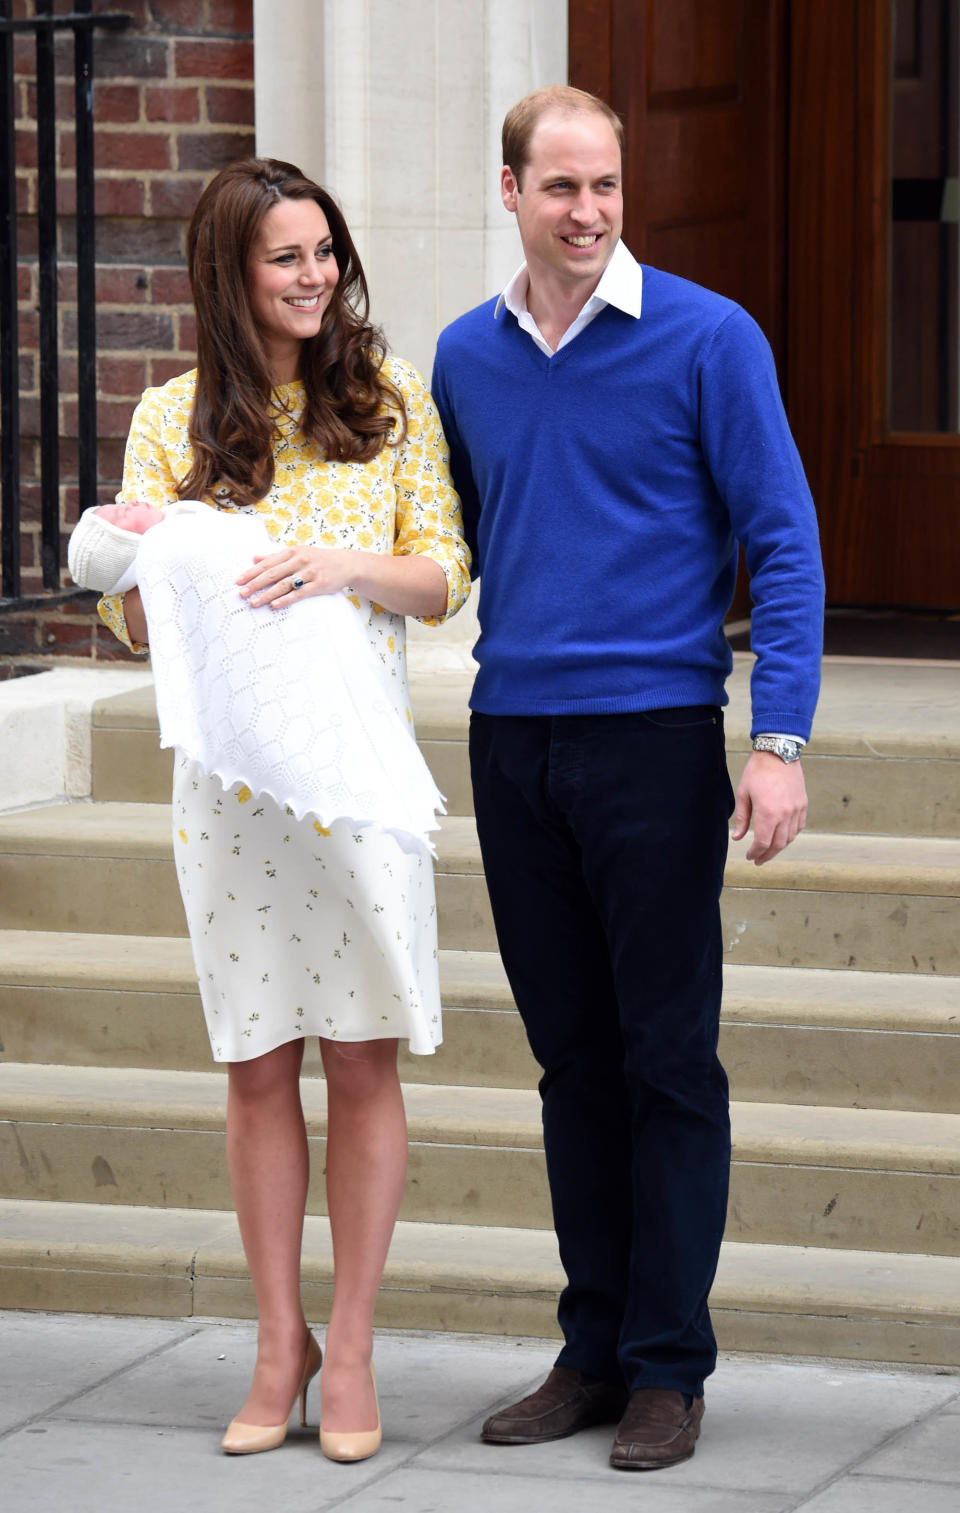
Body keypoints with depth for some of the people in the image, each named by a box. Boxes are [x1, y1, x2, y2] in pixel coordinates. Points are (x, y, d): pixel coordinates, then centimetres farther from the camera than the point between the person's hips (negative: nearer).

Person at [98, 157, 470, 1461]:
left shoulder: (389, 401, 4)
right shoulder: (174, 420, 6)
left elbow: (446, 580, 2)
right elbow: (138, 626, 5)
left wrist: (344, 564, -16)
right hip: (228, 771, 1)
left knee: (362, 1057, 1)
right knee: (258, 1063, 5)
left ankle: (351, 1351, 10)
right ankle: (280, 1341, 16)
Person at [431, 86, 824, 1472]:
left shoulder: (706, 341, -5)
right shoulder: (466, 357, 9)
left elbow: (783, 542, -6)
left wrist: (781, 740, -13)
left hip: (656, 734, -4)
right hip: (514, 738, 5)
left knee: (668, 1060, -1)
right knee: (572, 1057, 10)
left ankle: (670, 1368, 6)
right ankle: (593, 1350, 18)